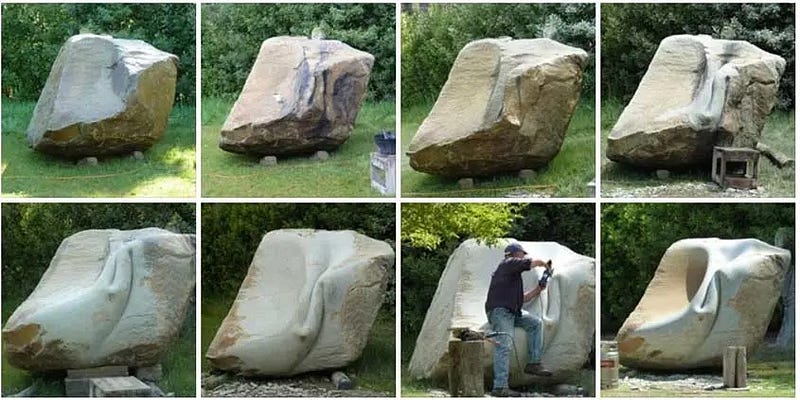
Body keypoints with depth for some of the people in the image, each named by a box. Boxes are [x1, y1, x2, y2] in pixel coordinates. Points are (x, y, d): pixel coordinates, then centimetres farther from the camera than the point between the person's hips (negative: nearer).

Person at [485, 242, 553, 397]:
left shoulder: (514, 274, 27)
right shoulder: (509, 263, -1)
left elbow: (522, 298, 27)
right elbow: (535, 262, -7)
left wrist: (538, 289, 19)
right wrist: (547, 266, 13)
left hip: (511, 312, 10)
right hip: (499, 310, -10)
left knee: (535, 322, 10)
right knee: (504, 346, -19)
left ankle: (534, 363, 3)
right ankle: (500, 387, -26)